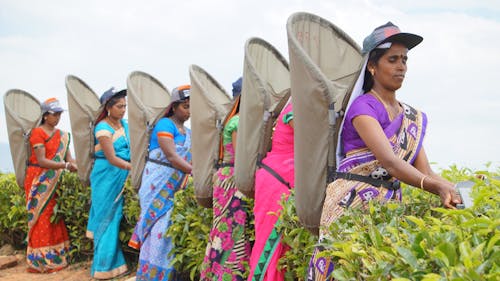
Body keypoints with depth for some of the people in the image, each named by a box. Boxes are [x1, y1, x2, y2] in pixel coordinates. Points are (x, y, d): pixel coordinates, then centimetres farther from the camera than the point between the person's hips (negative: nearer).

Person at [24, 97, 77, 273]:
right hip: (39, 181, -6)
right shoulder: (37, 133, -8)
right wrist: (65, 165, -24)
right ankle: (40, 260, 4)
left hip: (54, 183, 6)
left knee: (55, 218, 6)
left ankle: (56, 257, 13)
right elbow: (41, 161, -16)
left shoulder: (62, 135, 12)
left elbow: (67, 156, 6)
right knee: (41, 218, -3)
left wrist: (73, 164, -16)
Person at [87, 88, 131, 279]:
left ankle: (113, 261, 20)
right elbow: (112, 159, -19)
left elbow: (129, 149, 14)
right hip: (107, 177, -7)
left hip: (122, 177, 7)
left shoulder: (124, 124, 9)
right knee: (107, 220, -1)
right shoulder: (103, 128, -14)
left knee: (116, 218, 10)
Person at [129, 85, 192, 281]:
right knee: (160, 227, -6)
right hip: (159, 183, -7)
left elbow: (188, 157, 12)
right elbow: (171, 157, -19)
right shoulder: (165, 124, -9)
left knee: (171, 227, 7)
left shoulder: (188, 132, 16)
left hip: (175, 185, 7)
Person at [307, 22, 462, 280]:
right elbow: (388, 162, -22)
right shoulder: (363, 106, -9)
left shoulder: (413, 118, 13)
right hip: (352, 201, -6)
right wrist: (439, 187, -32)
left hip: (391, 201, 6)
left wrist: (453, 191, -13)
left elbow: (425, 171, 5)